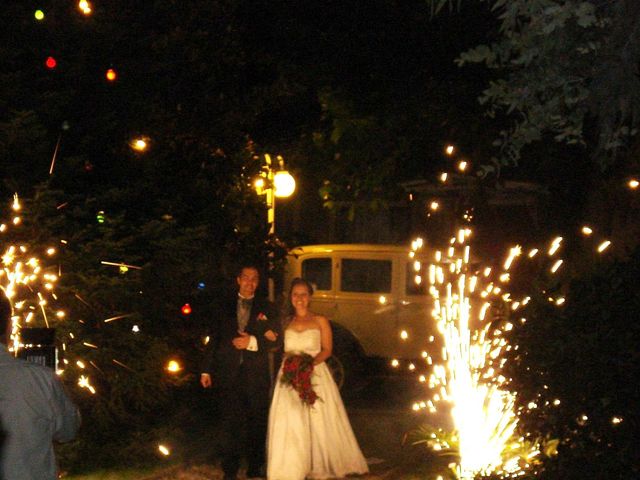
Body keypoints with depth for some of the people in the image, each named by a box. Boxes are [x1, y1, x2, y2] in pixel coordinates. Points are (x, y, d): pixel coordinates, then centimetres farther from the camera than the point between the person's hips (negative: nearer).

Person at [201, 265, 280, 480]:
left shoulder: (265, 308, 9)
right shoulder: (225, 306, 11)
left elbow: (274, 340, 3)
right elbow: (214, 339, 9)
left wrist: (253, 341, -14)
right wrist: (206, 370, 5)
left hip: (256, 374, 0)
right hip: (229, 372, 0)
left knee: (257, 423, 5)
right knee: (230, 423, -2)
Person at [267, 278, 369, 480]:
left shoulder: (320, 321, 5)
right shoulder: (285, 322, 12)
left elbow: (327, 350, -1)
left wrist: (311, 362, -16)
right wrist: (289, 361, -10)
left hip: (315, 374, -1)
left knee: (319, 422, -2)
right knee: (289, 424, -5)